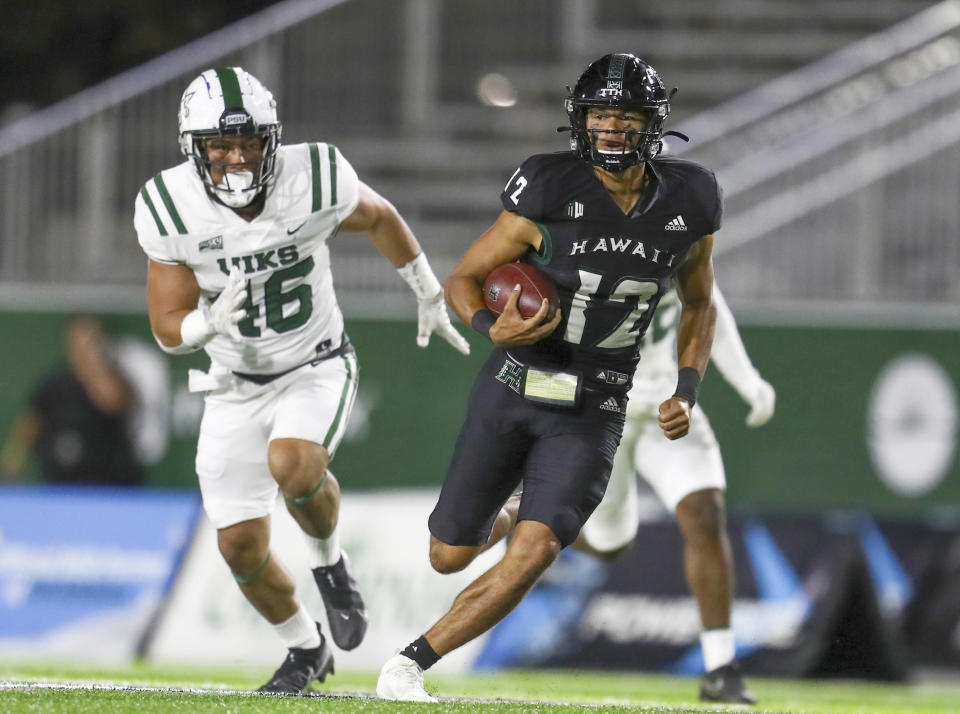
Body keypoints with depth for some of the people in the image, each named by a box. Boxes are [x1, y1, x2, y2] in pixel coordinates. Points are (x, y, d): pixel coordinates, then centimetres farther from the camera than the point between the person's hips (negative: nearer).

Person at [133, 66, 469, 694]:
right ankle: (306, 648, 30)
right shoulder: (173, 210, -18)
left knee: (292, 466, -33)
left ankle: (330, 560, 0)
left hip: (316, 367, -2)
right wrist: (211, 323, -33)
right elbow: (169, 329, -10)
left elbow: (379, 219, 2)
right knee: (241, 546, 2)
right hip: (236, 385, 3)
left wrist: (431, 297, 15)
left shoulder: (315, 180, -22)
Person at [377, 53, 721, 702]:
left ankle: (410, 666, -9)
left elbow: (699, 305, 13)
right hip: (513, 390, -1)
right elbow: (463, 280, -4)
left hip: (593, 413, 1)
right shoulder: (551, 193, -13)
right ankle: (509, 514, 42)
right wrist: (492, 329, -26)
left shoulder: (688, 204, -4)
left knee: (535, 552, -20)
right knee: (449, 557, 6)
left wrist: (686, 394, 0)